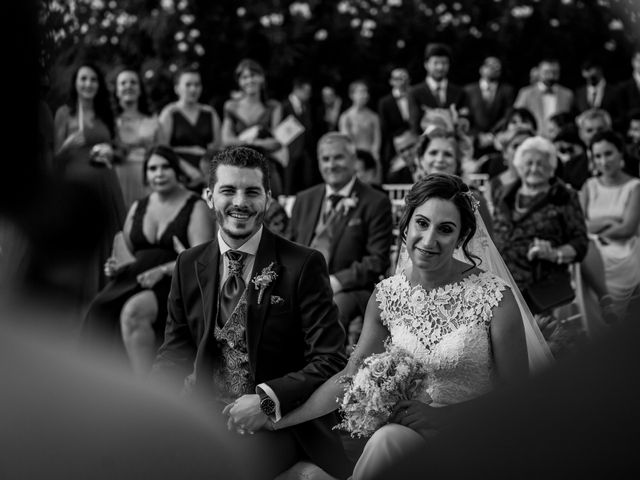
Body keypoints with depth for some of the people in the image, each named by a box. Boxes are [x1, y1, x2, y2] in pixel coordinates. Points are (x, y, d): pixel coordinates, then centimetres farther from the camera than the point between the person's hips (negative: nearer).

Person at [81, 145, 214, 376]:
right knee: (100, 310, -27)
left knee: (133, 310, -35)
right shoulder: (138, 207, 21)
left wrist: (162, 270, -20)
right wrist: (117, 265, 0)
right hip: (136, 278, 5)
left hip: (176, 283, -5)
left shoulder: (196, 207, 3)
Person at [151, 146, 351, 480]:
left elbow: (330, 361, -8)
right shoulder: (189, 265, 10)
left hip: (280, 422, -4)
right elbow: (175, 353, 11)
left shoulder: (304, 265, -4)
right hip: (206, 414, 4)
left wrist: (267, 399, -21)